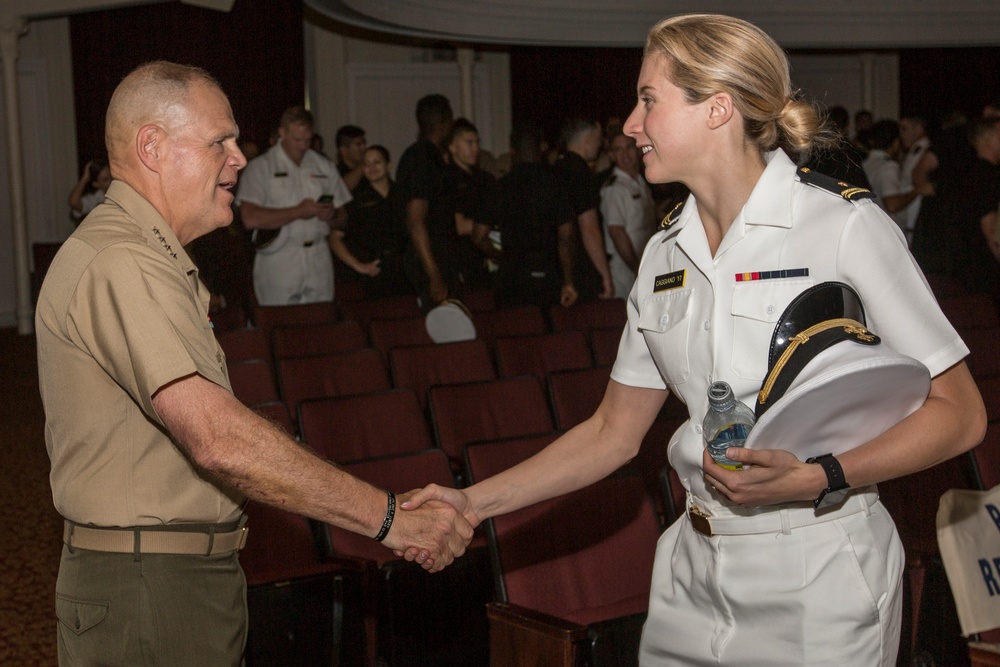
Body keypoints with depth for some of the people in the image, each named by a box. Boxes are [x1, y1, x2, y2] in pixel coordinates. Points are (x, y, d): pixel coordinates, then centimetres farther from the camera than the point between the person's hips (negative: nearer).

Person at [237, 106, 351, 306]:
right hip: (278, 264, -4)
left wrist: (331, 216, -6)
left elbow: (341, 219, 18)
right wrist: (298, 212, -11)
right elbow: (250, 218, -12)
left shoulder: (323, 166, 16)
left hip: (319, 264, 4)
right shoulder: (260, 168, 2)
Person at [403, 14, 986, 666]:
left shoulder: (845, 225, -11)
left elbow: (959, 413, -11)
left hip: (819, 581, -5)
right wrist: (475, 503, 4)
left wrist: (813, 479, -23)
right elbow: (613, 433, 12)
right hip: (696, 575, 5)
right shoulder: (666, 254, 7)